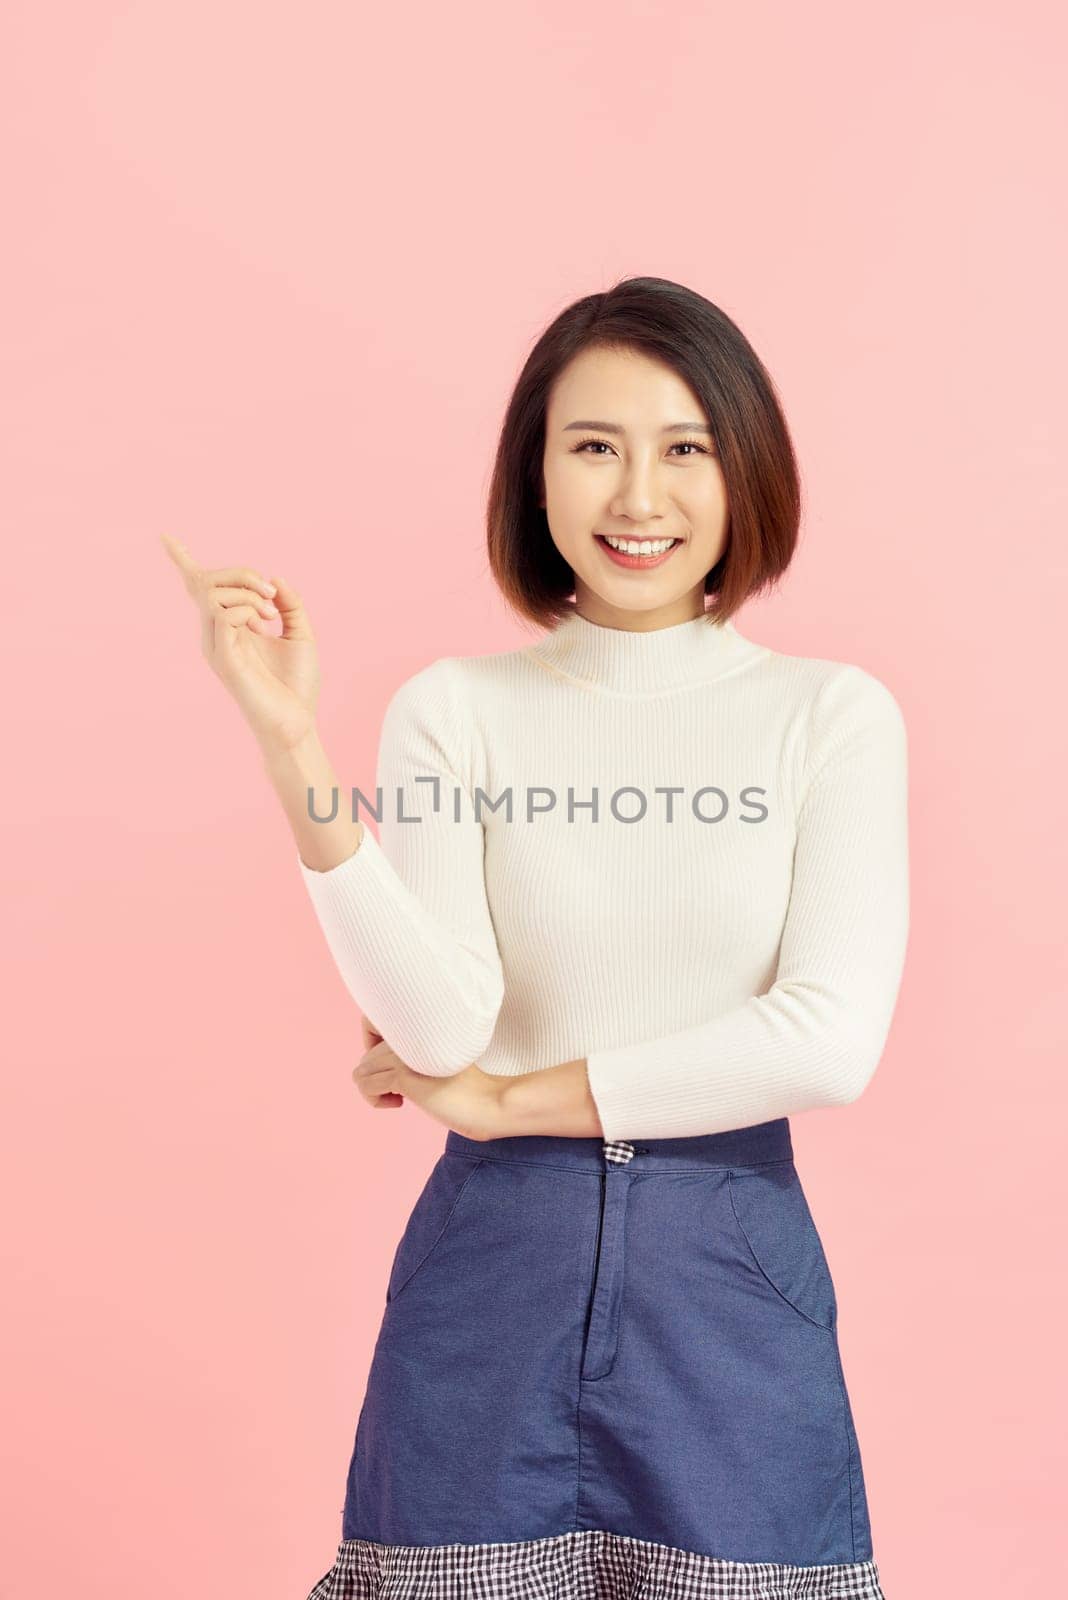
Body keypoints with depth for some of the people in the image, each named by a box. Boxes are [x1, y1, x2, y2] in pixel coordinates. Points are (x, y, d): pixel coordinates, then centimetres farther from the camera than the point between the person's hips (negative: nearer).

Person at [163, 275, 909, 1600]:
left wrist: (507, 1097, -7)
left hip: (729, 1271, 0)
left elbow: (830, 1042, -12)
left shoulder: (831, 714, -2)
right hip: (493, 1265, 1)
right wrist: (291, 751, -19)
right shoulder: (455, 709, 0)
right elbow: (441, 1023, -11)